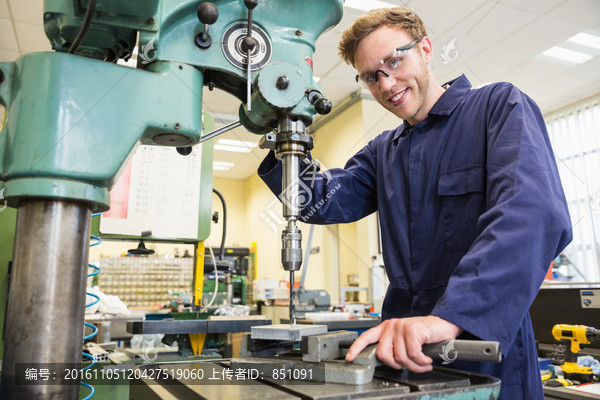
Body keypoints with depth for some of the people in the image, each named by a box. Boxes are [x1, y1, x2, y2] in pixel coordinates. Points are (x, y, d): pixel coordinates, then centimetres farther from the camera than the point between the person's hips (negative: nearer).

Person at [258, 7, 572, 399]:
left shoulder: (500, 105, -5)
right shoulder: (382, 153, 13)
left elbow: (535, 212, -22)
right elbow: (321, 202, 2)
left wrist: (450, 315, -33)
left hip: (490, 355, -4)